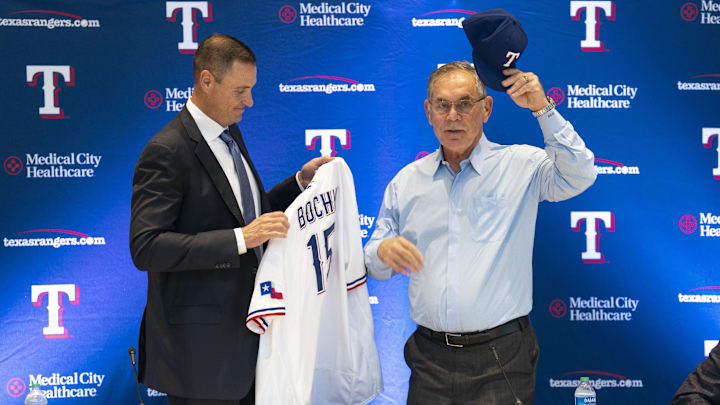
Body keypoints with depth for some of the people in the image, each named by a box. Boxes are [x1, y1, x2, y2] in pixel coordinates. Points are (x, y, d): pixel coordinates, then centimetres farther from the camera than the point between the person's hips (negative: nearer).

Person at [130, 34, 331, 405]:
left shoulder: (230, 133, 11)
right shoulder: (166, 152, -17)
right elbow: (146, 248, -24)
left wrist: (300, 181, 6)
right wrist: (241, 238, -29)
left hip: (244, 327, 8)